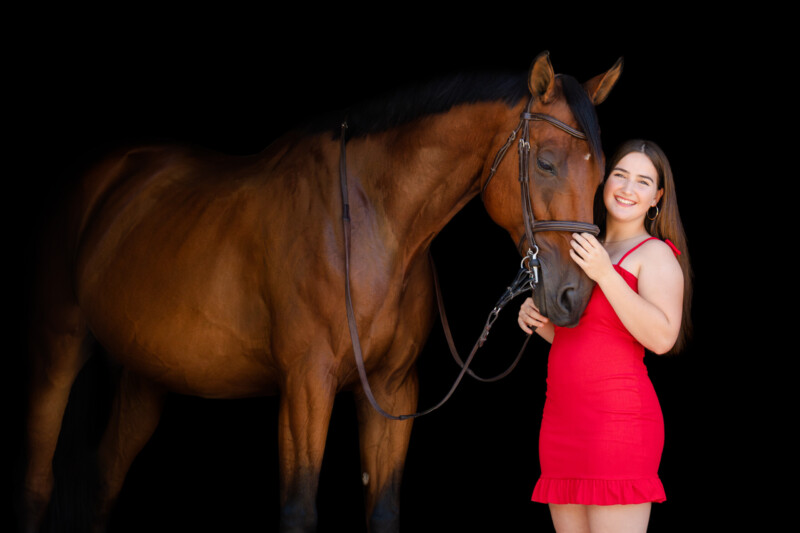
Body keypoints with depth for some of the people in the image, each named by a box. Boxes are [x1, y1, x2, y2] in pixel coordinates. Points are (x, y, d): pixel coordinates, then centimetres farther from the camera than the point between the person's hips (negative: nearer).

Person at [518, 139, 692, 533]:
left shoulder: (656, 254, -4)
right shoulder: (590, 251, 19)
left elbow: (662, 338, -19)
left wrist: (605, 275, -21)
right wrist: (537, 319, 7)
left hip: (617, 417, -8)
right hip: (562, 420, 8)